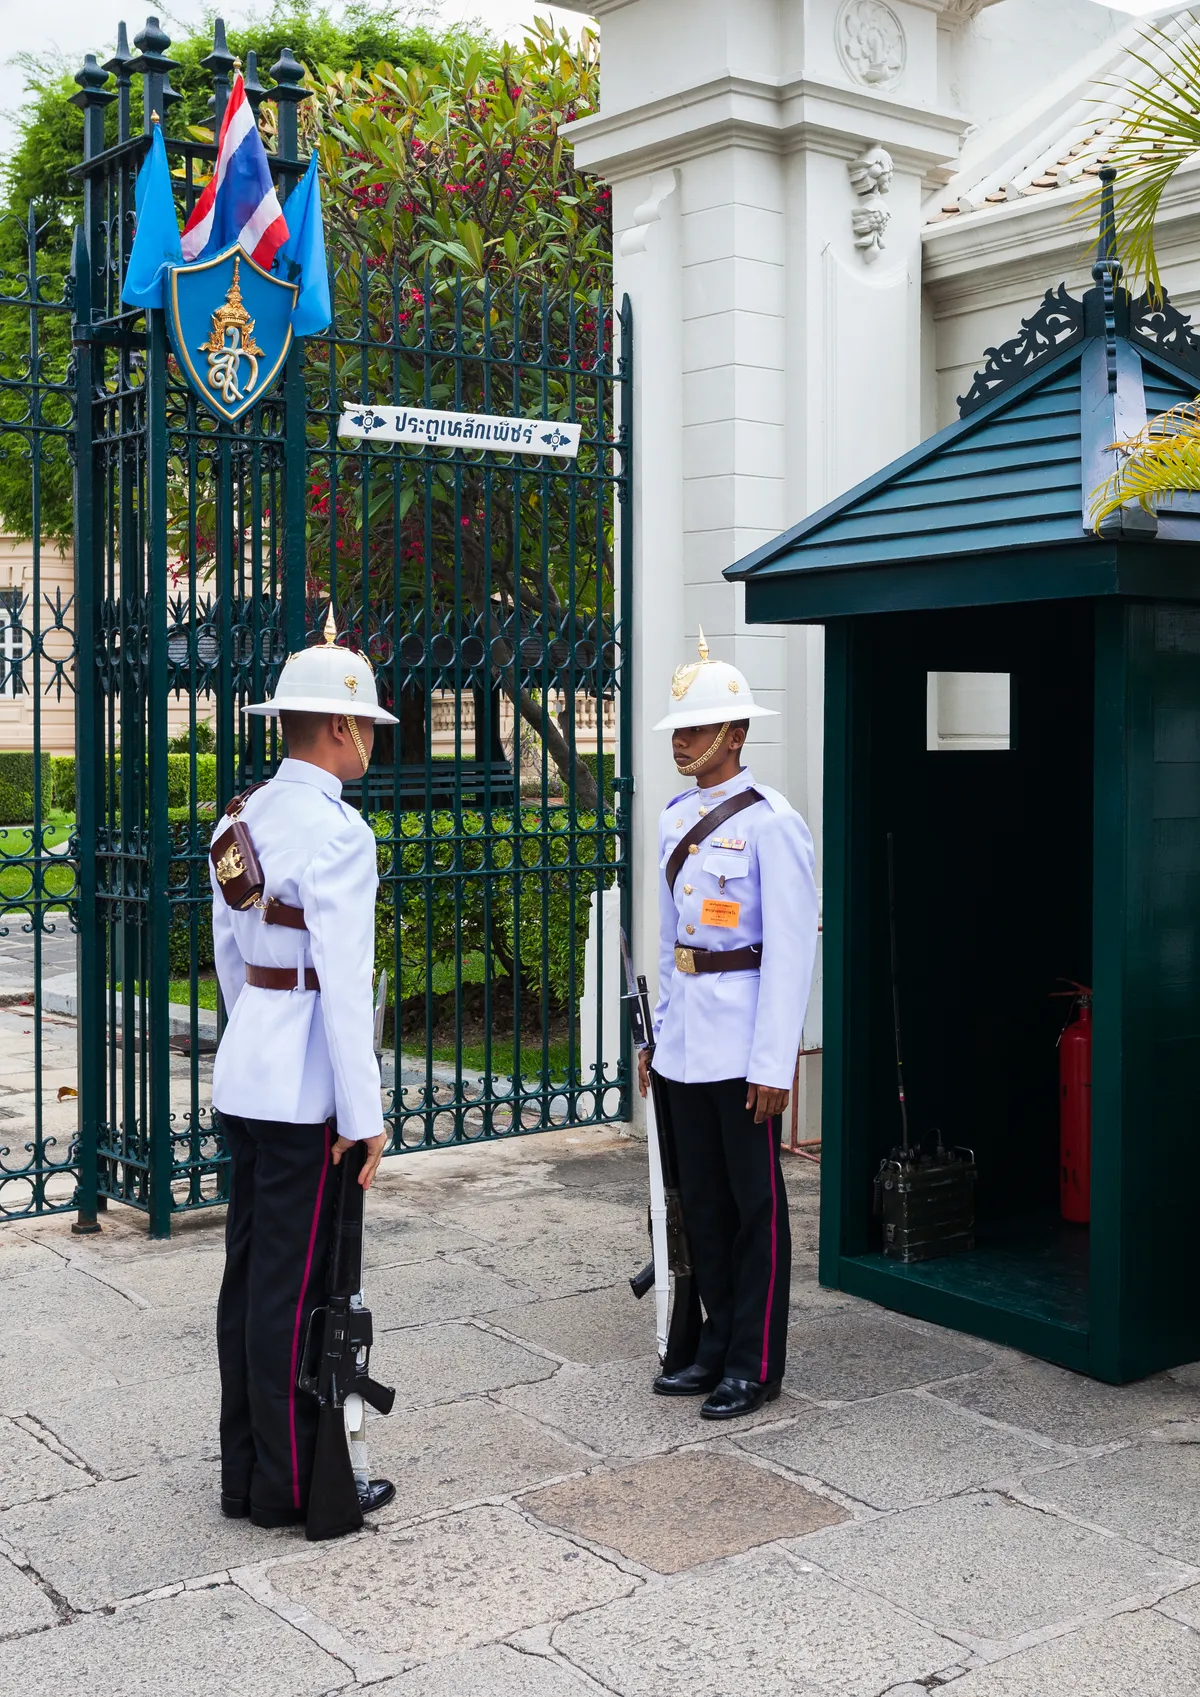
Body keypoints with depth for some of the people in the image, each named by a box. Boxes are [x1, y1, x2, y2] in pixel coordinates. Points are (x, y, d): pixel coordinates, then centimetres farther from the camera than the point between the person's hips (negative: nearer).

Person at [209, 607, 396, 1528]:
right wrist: (364, 1115, -17)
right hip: (306, 1088, -9)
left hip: (247, 1071, 9)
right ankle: (292, 1485, 13)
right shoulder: (336, 831, -17)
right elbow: (343, 978, -20)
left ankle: (246, 1470, 27)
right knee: (293, 1284, 1)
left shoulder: (241, 819, 10)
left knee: (250, 1271, 15)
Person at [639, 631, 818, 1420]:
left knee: (755, 1203, 3)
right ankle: (719, 1344, 28)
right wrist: (658, 1034, 16)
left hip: (743, 1044, -7)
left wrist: (772, 1064, -18)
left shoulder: (770, 822, -12)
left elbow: (790, 950, -15)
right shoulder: (678, 817, 11)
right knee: (702, 1198, 15)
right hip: (685, 1044, 8)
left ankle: (757, 1362, 15)